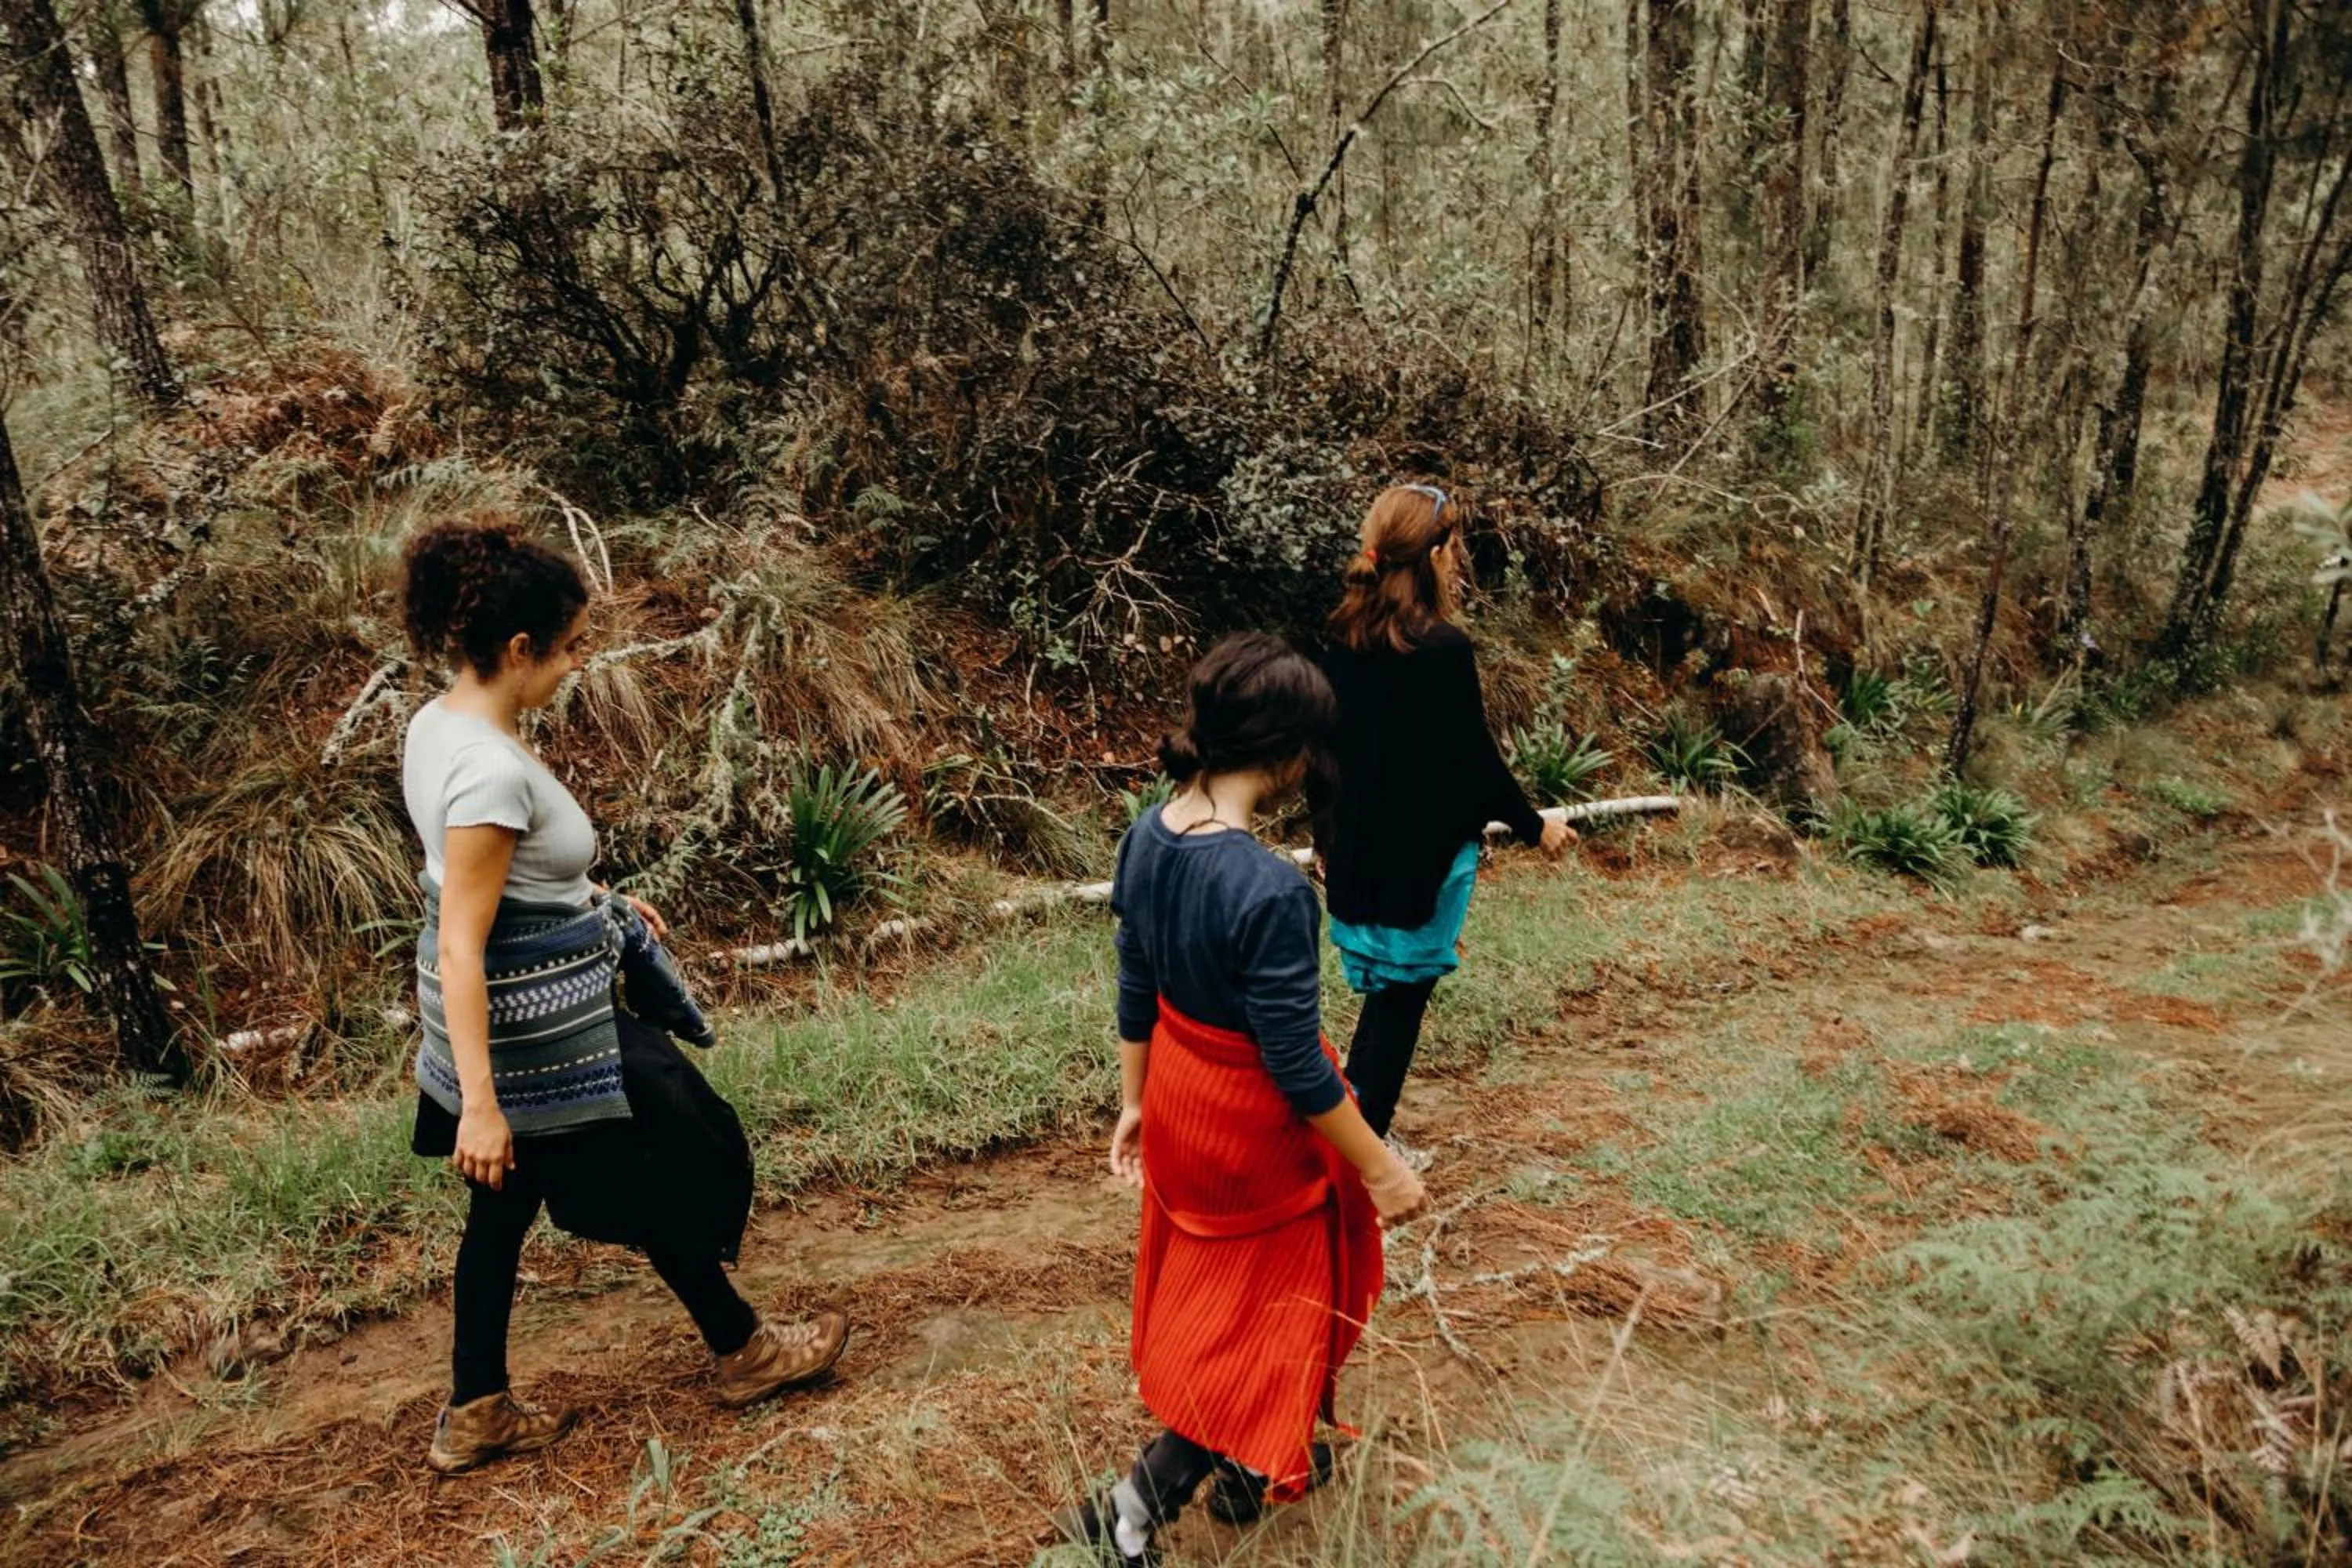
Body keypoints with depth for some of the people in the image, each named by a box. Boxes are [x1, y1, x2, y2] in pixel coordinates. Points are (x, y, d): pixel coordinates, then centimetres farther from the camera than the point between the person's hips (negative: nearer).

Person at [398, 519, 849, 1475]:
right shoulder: (492, 770, -28)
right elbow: (460, 947, -28)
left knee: (505, 1205, 21)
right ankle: (744, 1351, 32)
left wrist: (593, 902, 21)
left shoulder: (438, 724, 1)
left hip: (508, 1019, 9)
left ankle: (476, 1414, 36)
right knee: (661, 1180, 11)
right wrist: (480, 1104, -26)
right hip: (538, 1033, -9)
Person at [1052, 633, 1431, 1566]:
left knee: (1209, 1293, 27)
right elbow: (1296, 1064, -25)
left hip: (1180, 1101, 8)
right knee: (1267, 1315, 16)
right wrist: (1380, 1169, -11)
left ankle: (1246, 1467, 51)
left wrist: (1134, 1103, 15)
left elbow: (1135, 992, 3)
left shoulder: (1147, 840, -9)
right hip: (1257, 1125, -8)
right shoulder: (1270, 889, -33)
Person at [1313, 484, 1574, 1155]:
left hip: (1356, 849, 6)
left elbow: (1328, 743, 7)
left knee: (1384, 991, 21)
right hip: (1423, 857, -6)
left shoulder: (1345, 637, 0)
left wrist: (1327, 834, 20)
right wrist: (1535, 825, 2)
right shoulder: (1444, 648, -20)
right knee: (1400, 1000, 8)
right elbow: (1475, 759, -14)